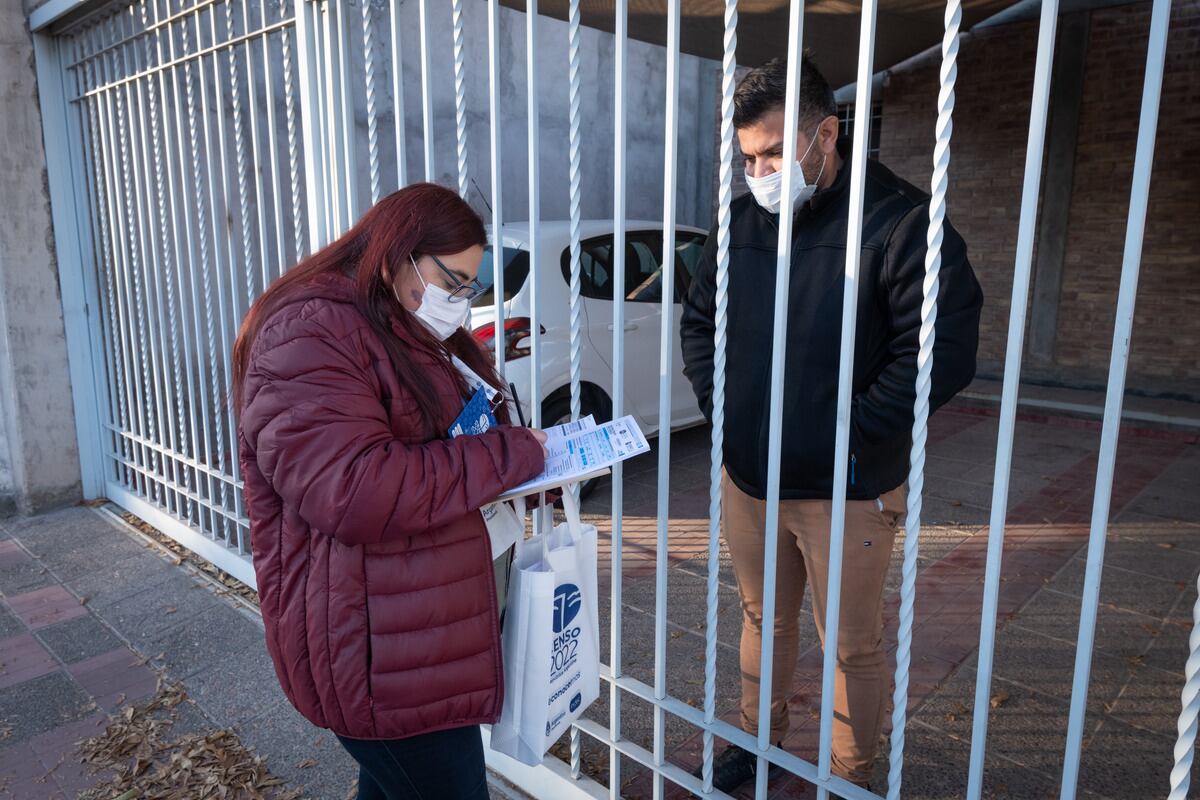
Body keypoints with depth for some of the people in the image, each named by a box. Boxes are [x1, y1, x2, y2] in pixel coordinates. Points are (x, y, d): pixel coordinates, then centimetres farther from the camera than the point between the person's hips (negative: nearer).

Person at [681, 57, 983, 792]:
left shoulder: (899, 221, -13)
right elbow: (699, 321, 15)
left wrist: (846, 432, -18)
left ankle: (854, 777, 34)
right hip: (747, 475, 5)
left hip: (848, 487, -5)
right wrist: (720, 402, 2)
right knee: (765, 619, 21)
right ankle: (759, 739, 44)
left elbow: (944, 351, -17)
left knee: (855, 645, 11)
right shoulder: (743, 222, 5)